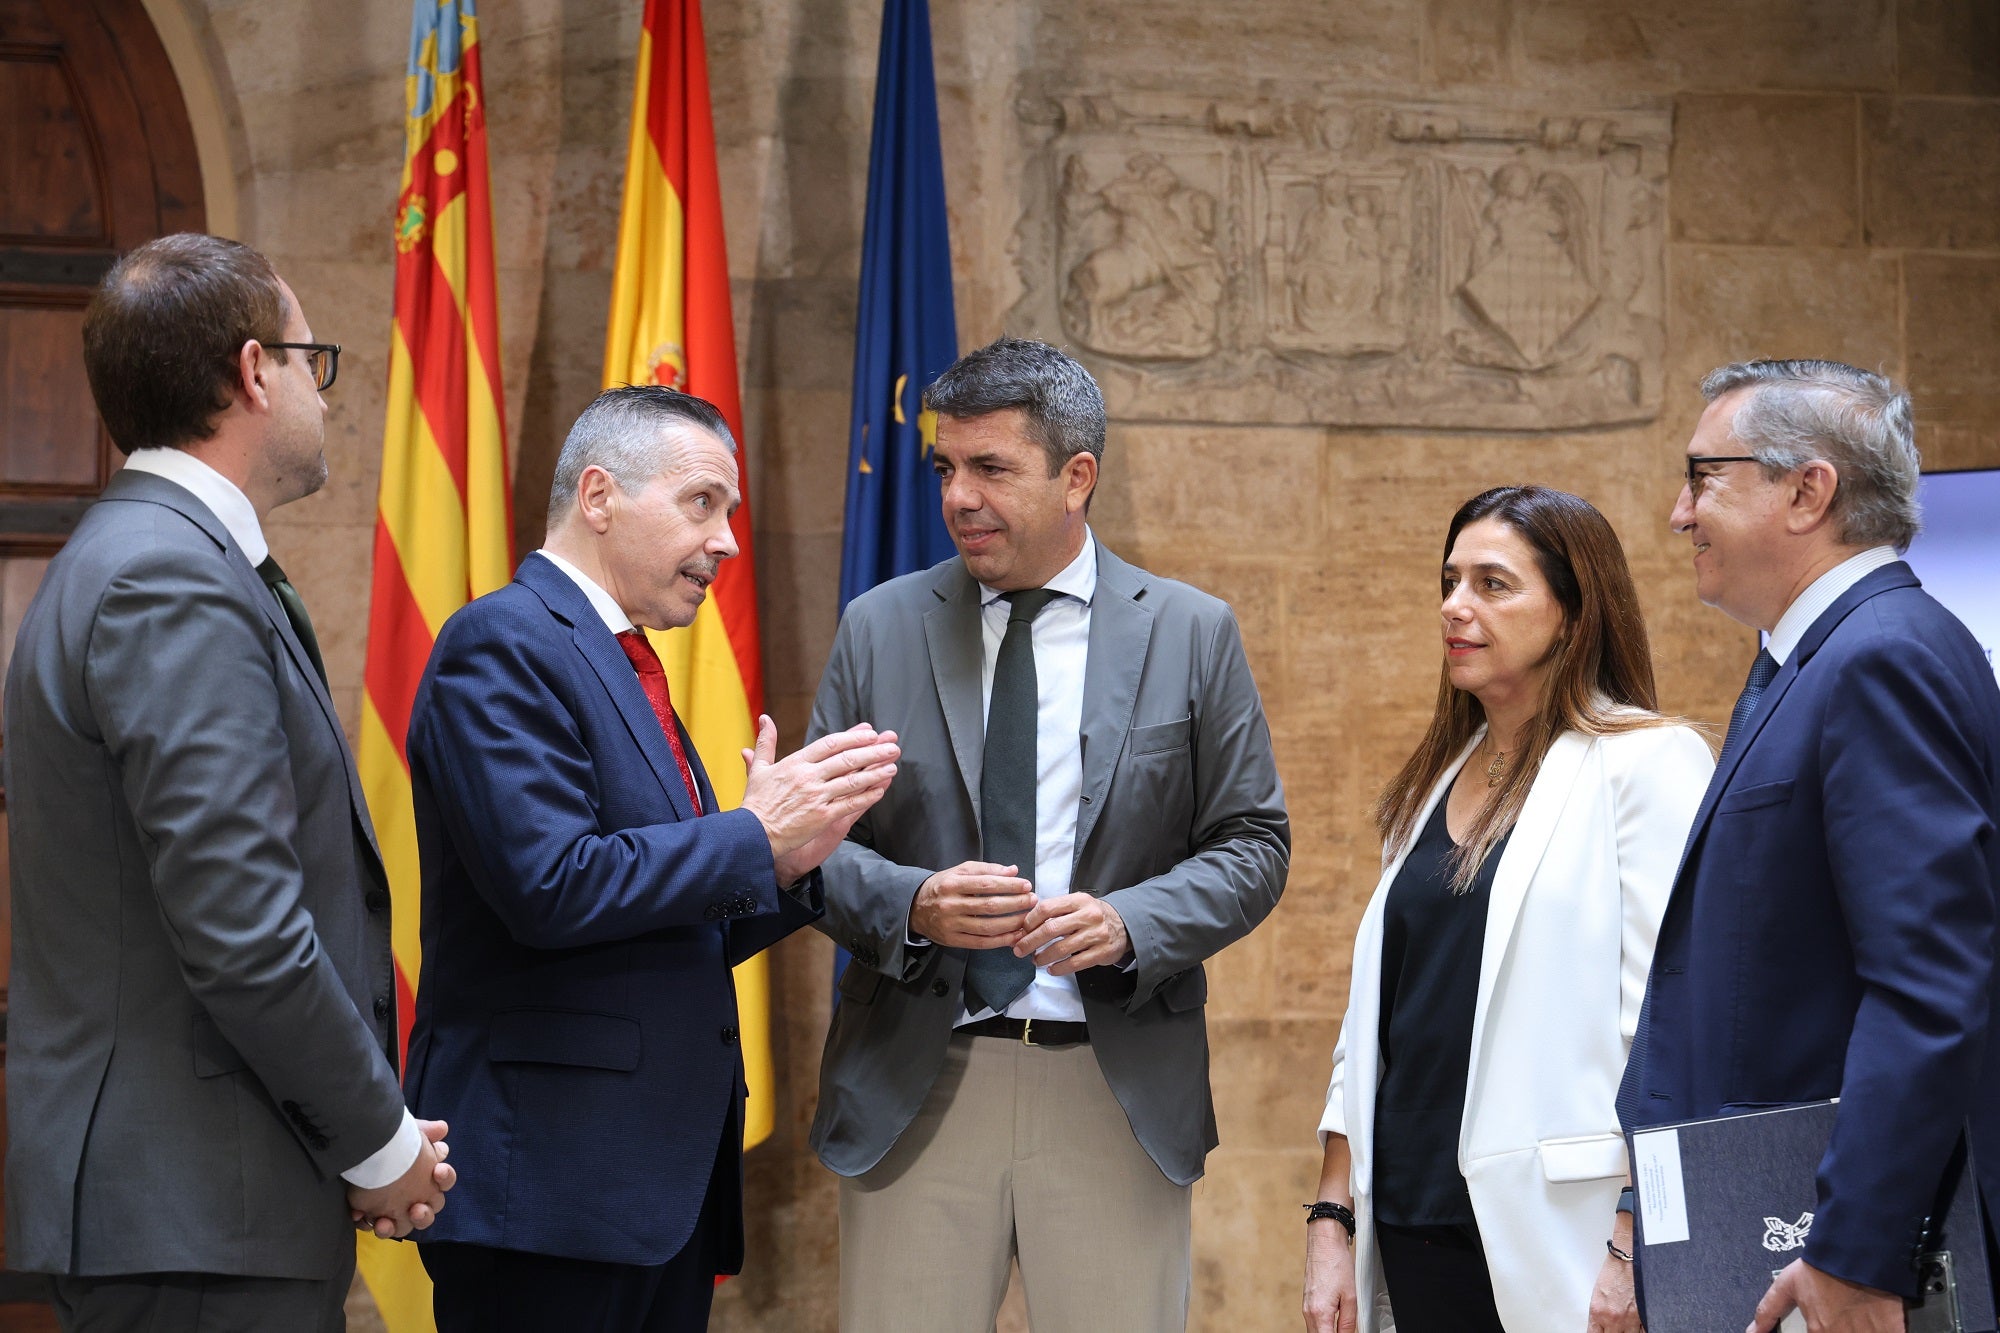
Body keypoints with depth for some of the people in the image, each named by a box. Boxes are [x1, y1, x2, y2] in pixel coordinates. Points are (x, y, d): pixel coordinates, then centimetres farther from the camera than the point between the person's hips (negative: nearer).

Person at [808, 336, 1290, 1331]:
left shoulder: (1192, 633, 5)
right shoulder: (879, 630, 7)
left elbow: (1253, 844, 5)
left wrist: (1128, 923, -14)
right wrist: (913, 904, -14)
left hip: (1120, 1093, -1)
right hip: (913, 1092, 1)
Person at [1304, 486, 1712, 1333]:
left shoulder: (1648, 764, -6)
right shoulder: (1439, 781, 15)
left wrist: (1634, 1249, -18)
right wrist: (1332, 1220, 10)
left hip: (1556, 1229, -6)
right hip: (1417, 1224, 6)